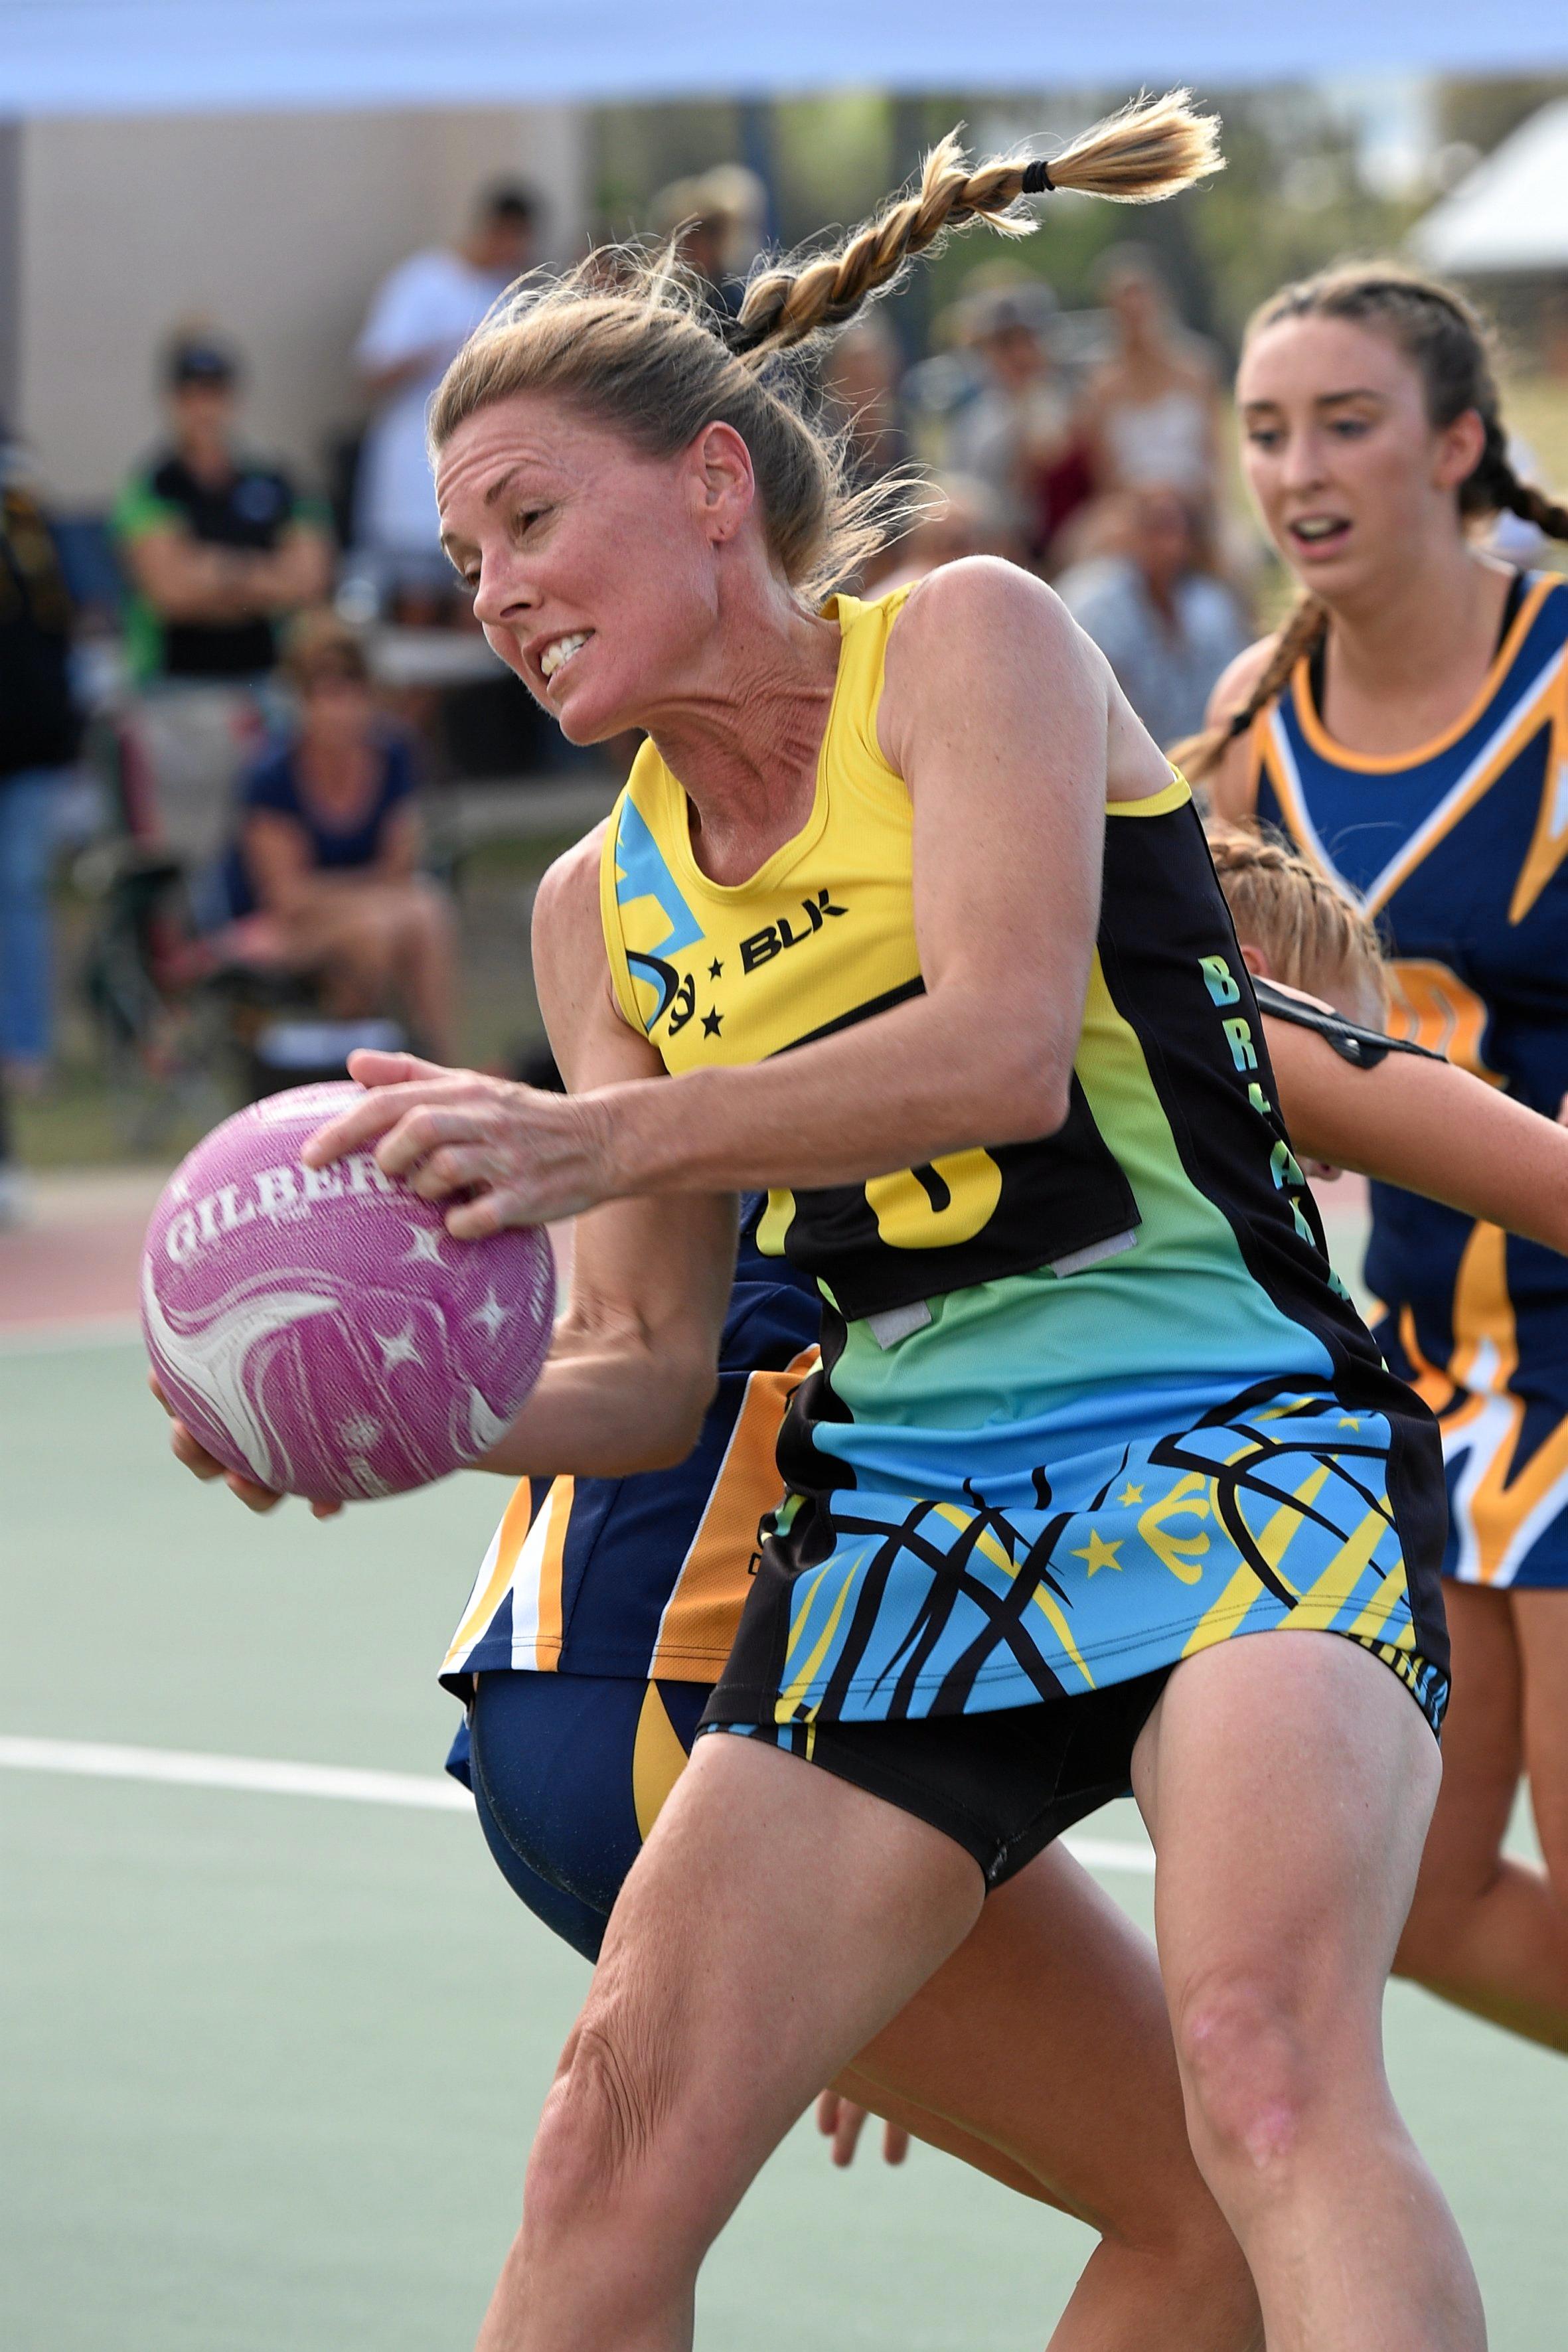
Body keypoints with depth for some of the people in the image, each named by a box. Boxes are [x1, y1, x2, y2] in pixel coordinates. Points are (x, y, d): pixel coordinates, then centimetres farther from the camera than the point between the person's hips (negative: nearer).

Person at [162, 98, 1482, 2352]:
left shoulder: (965, 640, -2)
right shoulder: (603, 903, 14)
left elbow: (1007, 1048, -18)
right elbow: (648, 1372, 12)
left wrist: (597, 1140, -28)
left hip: (1231, 1436, -6)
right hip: (903, 1516, 6)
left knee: (1270, 2069, -31)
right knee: (621, 2136, -6)